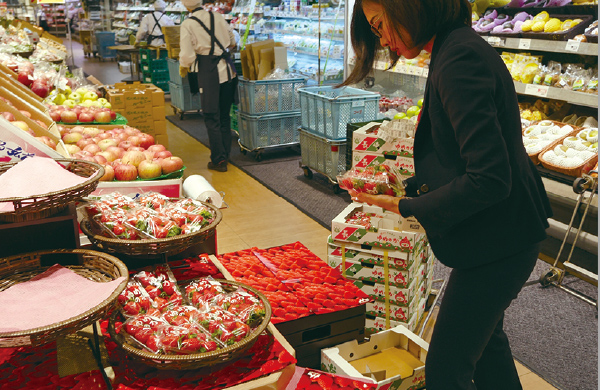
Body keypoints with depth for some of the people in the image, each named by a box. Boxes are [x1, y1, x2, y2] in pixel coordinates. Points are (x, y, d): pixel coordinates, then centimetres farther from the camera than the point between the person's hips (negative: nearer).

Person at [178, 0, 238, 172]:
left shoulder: (188, 24, -7)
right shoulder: (217, 16, 7)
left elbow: (187, 55, -11)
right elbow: (232, 42, 18)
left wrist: (183, 67, 10)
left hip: (207, 71, -5)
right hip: (227, 69, 5)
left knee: (212, 117, 2)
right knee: (224, 115, 14)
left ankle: (219, 160, 3)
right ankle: (225, 154, 22)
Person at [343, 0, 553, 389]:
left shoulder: (460, 59, -24)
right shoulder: (457, 48, 8)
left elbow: (489, 178, -28)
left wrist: (409, 208, -19)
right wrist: (408, 187, 6)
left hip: (497, 241, -10)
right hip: (500, 233, 10)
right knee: (483, 334, 29)